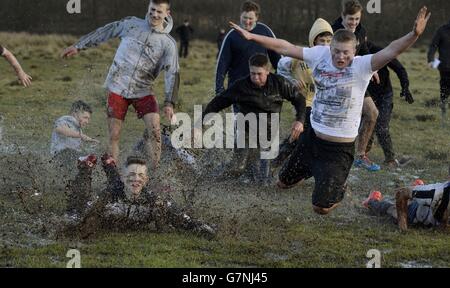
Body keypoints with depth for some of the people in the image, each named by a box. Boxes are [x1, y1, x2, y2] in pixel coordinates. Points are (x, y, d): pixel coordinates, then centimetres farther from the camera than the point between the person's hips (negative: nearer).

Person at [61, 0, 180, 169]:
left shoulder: (168, 44, -4)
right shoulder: (132, 24, 1)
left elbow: (172, 74, -9)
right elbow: (104, 33, 12)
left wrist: (169, 103, -19)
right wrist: (79, 47, 16)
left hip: (143, 92, -1)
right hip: (117, 88, 1)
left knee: (155, 130, -18)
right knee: (114, 136, 0)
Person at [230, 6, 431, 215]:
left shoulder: (361, 66, -18)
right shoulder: (320, 55, -5)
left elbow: (391, 51, -33)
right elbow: (285, 48, 1)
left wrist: (414, 35, -51)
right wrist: (251, 36, -3)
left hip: (340, 149, -5)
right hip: (312, 138, 5)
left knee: (321, 207, -3)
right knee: (283, 183, 23)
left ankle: (340, 188, 32)